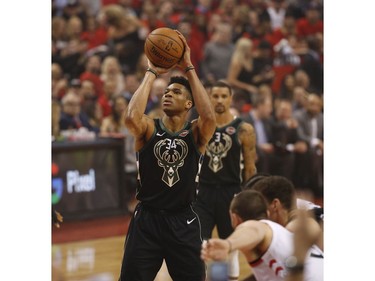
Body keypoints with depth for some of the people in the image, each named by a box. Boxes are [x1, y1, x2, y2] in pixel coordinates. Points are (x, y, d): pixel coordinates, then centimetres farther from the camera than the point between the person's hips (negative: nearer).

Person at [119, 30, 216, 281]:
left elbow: (209, 116, -25)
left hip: (183, 221, 0)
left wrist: (188, 68, -19)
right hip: (147, 219, 0)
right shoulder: (149, 128, -2)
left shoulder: (197, 132, -2)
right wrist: (152, 73, -16)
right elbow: (131, 117, -25)